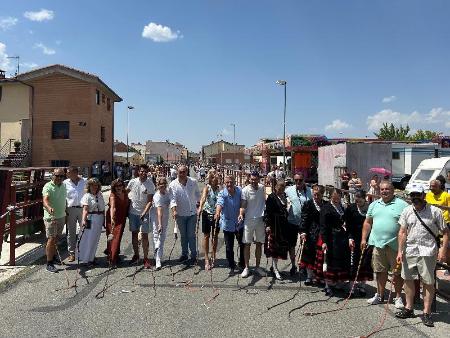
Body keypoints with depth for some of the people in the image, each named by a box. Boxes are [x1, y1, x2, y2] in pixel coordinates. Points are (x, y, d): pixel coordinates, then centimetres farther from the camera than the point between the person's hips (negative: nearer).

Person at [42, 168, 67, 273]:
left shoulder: (63, 186, 9)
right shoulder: (48, 186, -14)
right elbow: (45, 200, -30)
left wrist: (66, 213, 21)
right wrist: (49, 208, -51)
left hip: (61, 216, 7)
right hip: (51, 217, -7)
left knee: (56, 239, 16)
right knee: (51, 239, -7)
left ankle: (53, 257, 30)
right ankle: (49, 263, -2)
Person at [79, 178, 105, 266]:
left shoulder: (100, 195, 12)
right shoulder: (87, 196, -7)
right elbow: (85, 209, -17)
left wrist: (104, 219, 15)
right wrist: (84, 220, -27)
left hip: (99, 219, 6)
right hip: (90, 219, -6)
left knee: (95, 239, 12)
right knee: (88, 239, -1)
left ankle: (91, 257, 24)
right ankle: (86, 258, 10)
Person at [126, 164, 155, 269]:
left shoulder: (150, 184, -11)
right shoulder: (132, 181, -3)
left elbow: (150, 201, -13)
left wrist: (144, 213, -24)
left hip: (144, 213, -3)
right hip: (133, 212, 3)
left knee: (144, 235, -4)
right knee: (134, 233, 12)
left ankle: (146, 258, 4)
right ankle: (136, 255, 26)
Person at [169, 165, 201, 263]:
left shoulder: (193, 182, -5)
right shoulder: (173, 184, -9)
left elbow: (197, 193, 14)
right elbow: (173, 198, -19)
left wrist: (198, 202, 25)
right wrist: (174, 210, -32)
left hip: (192, 213, 0)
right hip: (180, 214, 1)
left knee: (191, 235, 1)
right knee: (183, 235, 13)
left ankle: (193, 255, 14)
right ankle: (184, 254, 28)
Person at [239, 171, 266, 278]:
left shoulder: (262, 188, 2)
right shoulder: (245, 190, -11)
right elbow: (243, 205, -11)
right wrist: (241, 214, -30)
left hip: (260, 220, 4)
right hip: (249, 220, -4)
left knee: (259, 244, 11)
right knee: (247, 244, 2)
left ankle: (257, 267, 23)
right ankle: (246, 267, 13)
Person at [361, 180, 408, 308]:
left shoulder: (402, 205, -5)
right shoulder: (374, 205, 11)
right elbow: (368, 222, 15)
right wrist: (364, 239, 11)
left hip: (395, 245, -4)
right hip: (378, 243, 4)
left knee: (397, 272, 6)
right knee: (380, 271, 14)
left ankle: (398, 297, 22)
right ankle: (380, 295, 28)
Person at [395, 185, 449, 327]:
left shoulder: (435, 211, -4)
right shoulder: (407, 211, 5)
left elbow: (445, 232, -2)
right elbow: (402, 232, 6)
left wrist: (443, 250, -11)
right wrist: (400, 251, 0)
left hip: (428, 252, -4)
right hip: (409, 251, 4)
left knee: (428, 282, 3)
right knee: (408, 279, 12)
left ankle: (427, 312, 16)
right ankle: (409, 308, 27)